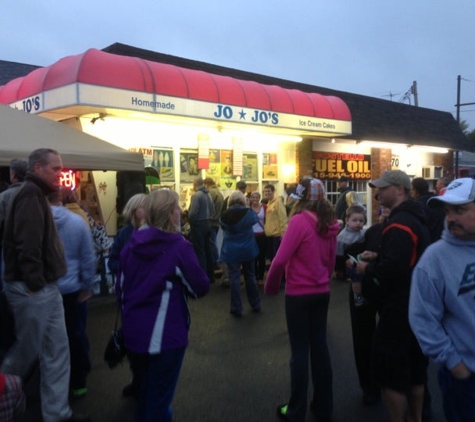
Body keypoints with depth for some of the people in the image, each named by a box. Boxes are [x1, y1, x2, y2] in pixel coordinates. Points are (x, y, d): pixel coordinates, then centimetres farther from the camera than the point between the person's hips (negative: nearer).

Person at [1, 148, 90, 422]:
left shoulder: (36, 195, 17)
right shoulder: (31, 195, -15)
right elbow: (27, 243, -25)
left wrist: (42, 283, 15)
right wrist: (34, 283, -21)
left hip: (46, 288, 10)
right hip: (32, 289, -10)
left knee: (57, 351, 12)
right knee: (27, 351, 5)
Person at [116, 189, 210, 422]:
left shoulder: (131, 244, 0)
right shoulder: (179, 247, -17)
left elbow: (120, 288, 8)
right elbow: (200, 288, -9)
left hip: (134, 331, 6)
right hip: (165, 334, -6)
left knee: (146, 391, 25)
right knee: (159, 396, 11)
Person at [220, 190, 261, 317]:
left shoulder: (225, 215, -9)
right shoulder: (248, 212, -9)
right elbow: (255, 220, 12)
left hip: (232, 250, -1)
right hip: (248, 249, 2)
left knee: (234, 278, 3)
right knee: (250, 276, 15)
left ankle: (237, 308, 4)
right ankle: (255, 305, 24)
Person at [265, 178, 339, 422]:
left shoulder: (299, 220, -17)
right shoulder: (329, 223, 3)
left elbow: (281, 259, -20)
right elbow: (331, 259, 11)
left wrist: (270, 286, -5)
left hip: (299, 293, -6)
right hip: (322, 292, 6)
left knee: (300, 351, 4)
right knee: (319, 347, 14)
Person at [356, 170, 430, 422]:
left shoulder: (398, 224, -22)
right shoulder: (415, 219, 11)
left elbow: (393, 269, -32)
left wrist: (367, 269, -15)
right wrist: (377, 259, 9)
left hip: (399, 307, -10)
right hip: (416, 304, 10)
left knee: (390, 372, 1)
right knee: (414, 368, 21)